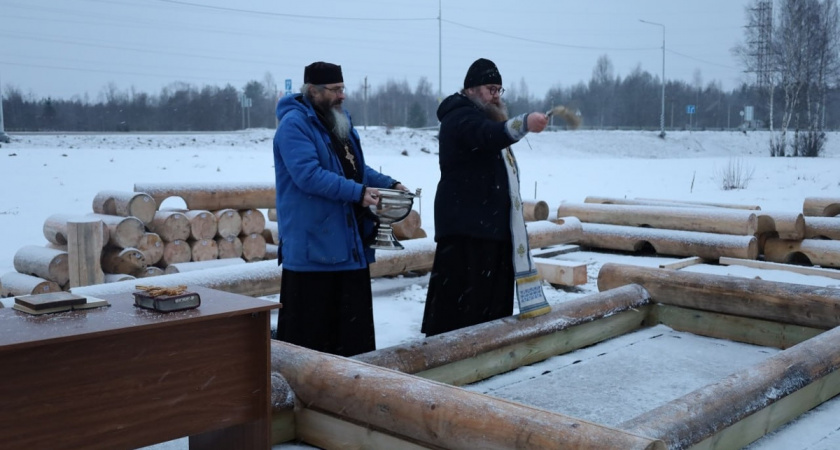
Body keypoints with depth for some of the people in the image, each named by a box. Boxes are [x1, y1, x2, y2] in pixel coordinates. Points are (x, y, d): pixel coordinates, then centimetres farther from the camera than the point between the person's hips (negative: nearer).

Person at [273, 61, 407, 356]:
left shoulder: (340, 121, 17)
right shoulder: (294, 124, -12)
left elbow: (357, 169, 25)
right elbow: (308, 175, -24)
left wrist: (389, 184, 9)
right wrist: (358, 193, -24)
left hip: (350, 243, 9)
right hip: (312, 243, -9)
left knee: (355, 319, 13)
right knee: (310, 324, -2)